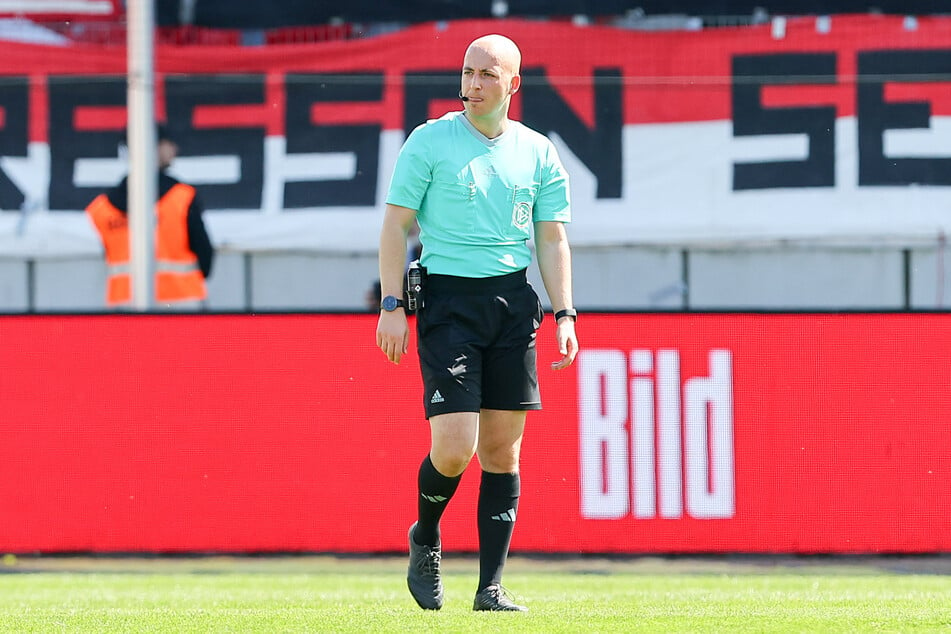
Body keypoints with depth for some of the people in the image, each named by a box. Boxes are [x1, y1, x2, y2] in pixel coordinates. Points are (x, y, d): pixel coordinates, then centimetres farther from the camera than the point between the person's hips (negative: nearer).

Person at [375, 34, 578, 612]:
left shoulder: (538, 153, 9)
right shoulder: (430, 142, 0)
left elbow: (552, 239, 12)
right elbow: (396, 224, 1)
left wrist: (564, 314, 1)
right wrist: (392, 305, -7)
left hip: (513, 303, 3)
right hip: (447, 300, -3)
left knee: (502, 448, 1)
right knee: (455, 447, -13)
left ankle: (491, 586, 6)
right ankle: (425, 538, 17)